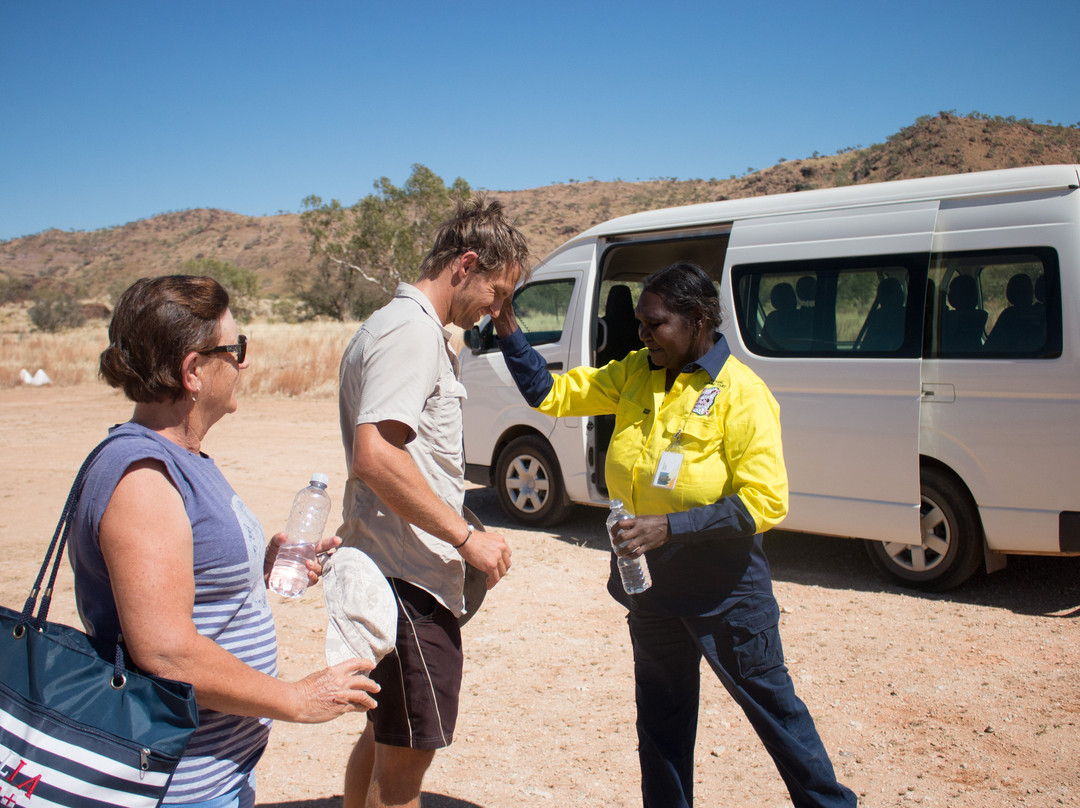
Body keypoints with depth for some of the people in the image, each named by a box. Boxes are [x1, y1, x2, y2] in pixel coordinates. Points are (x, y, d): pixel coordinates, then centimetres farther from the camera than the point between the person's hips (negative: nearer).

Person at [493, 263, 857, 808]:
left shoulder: (739, 393, -17)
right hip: (649, 571, 6)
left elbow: (764, 501, -21)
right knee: (661, 712, 19)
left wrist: (671, 526, -26)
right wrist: (509, 334, -8)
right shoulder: (635, 374, 1)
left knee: (769, 701, 9)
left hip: (721, 582, -6)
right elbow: (553, 394, 4)